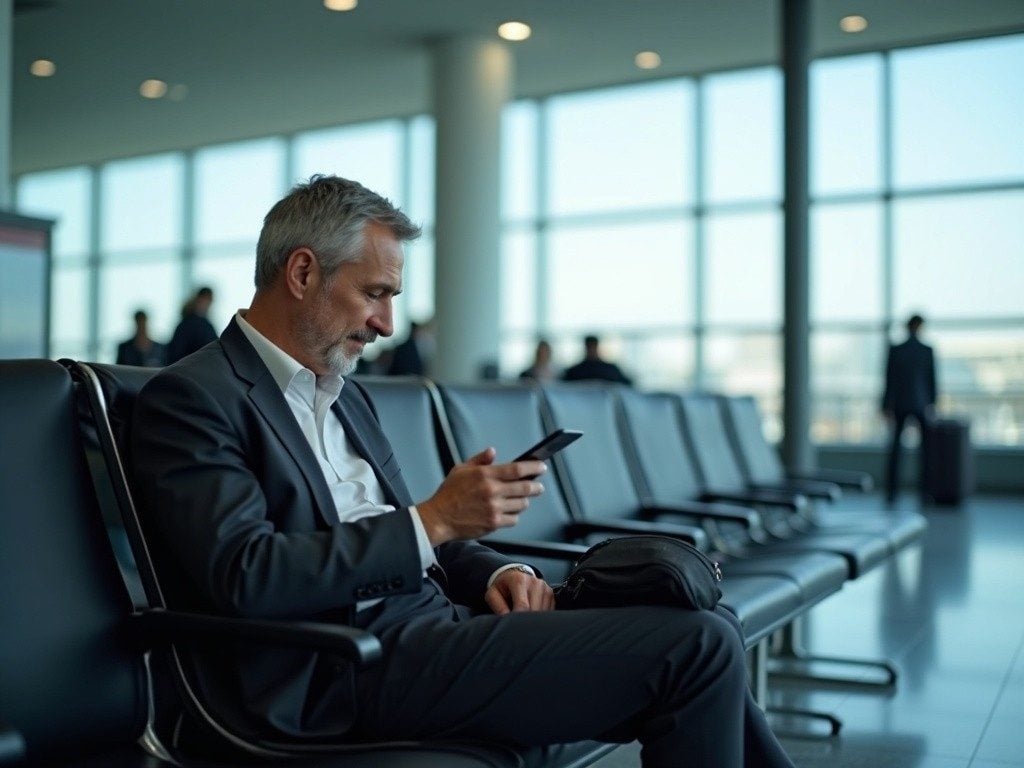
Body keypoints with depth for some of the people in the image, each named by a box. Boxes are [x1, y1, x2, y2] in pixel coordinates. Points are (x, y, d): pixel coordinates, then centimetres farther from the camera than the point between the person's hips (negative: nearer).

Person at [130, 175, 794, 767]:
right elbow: (243, 576, -19)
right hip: (353, 667, -9)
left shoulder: (345, 395, 21)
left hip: (433, 618, 9)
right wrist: (434, 520, -18)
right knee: (697, 648, -17)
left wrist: (497, 571, 1)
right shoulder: (190, 398, -6)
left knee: (707, 631, 0)